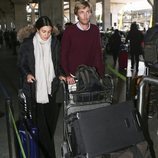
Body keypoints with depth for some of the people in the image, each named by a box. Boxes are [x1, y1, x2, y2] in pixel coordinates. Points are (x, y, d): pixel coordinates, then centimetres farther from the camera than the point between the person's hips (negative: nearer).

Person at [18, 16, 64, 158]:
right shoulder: (27, 44, -5)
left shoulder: (54, 42, 3)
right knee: (39, 122, 0)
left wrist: (60, 75, 0)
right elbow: (22, 64, 3)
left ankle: (47, 145, 33)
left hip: (50, 87, 3)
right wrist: (27, 74, -15)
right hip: (34, 89, -2)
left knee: (51, 119, 9)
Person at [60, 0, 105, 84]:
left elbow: (98, 53, 6)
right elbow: (63, 54, -4)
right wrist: (67, 75, -13)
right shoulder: (69, 31, -7)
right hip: (73, 76, -2)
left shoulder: (95, 30, 2)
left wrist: (101, 74, 0)